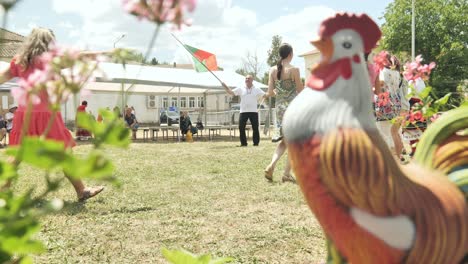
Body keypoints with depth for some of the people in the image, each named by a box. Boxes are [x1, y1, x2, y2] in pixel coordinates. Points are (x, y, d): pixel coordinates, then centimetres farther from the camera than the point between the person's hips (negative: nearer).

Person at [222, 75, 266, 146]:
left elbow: (265, 95, 4)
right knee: (241, 128, -3)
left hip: (254, 112, -1)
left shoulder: (257, 89, 7)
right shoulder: (240, 89, 7)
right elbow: (231, 92, 3)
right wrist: (225, 86, -10)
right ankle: (243, 143, 6)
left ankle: (256, 143, 10)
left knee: (255, 128, 0)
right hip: (243, 112, 1)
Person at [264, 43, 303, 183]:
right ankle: (287, 173, 5)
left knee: (285, 140, 17)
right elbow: (301, 91, -7)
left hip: (280, 107, 5)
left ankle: (271, 165, -2)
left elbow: (270, 92, 1)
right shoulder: (294, 69, -11)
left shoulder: (273, 70, 2)